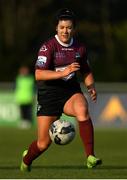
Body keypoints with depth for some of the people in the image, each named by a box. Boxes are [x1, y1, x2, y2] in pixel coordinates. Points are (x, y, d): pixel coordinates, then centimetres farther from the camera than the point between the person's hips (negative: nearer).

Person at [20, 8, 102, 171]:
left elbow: (86, 71, 21)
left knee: (82, 109, -35)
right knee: (43, 143, 0)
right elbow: (39, 74, -23)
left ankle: (90, 157, -36)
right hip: (49, 93, -3)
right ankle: (26, 161, 36)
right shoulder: (48, 47, -12)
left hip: (71, 91, 3)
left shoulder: (80, 48, 4)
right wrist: (64, 72, -32)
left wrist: (91, 86, 1)